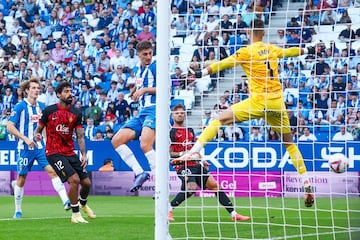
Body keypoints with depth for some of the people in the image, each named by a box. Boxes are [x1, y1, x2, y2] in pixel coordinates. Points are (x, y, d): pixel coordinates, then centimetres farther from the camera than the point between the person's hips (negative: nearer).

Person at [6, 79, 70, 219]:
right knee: (21, 178, 5)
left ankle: (65, 201, -22)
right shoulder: (20, 107, -7)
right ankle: (18, 210, 18)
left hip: (40, 147, 4)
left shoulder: (41, 107, 9)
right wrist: (25, 139, -19)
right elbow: (10, 127, -11)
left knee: (52, 170, -14)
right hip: (25, 148, -4)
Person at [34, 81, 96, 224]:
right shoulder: (49, 110, -4)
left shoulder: (76, 113, 5)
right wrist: (37, 134, -7)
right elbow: (39, 128, 10)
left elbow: (80, 136, 5)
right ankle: (75, 215, -7)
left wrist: (84, 154, -3)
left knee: (86, 182, 4)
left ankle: (83, 204, 40)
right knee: (74, 179, -21)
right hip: (54, 153, -5)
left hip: (70, 152, 5)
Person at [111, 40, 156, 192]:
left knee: (145, 145, -28)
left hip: (154, 110, -9)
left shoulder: (156, 66, -4)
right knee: (116, 141, 1)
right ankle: (139, 173, -1)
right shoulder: (137, 69, 19)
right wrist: (135, 91, 16)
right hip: (142, 112, 9)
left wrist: (144, 89, -15)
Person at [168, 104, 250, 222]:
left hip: (195, 164, 7)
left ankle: (233, 214, 6)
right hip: (183, 166, -7)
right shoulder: (171, 132, -3)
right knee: (191, 187, -30)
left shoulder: (190, 130, 18)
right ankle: (168, 209, -17)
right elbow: (169, 153, -8)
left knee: (215, 185, 2)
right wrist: (181, 154, -23)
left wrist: (202, 161, 20)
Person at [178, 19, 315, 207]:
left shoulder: (246, 52, -3)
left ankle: (195, 151, -18)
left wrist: (200, 73, -8)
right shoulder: (272, 49, 13)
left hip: (259, 101, -5)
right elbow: (290, 51, 32)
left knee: (220, 119, 0)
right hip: (278, 101, 5)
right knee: (289, 143, 15)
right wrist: (307, 50, 51)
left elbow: (223, 64, -9)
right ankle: (307, 185, 13)